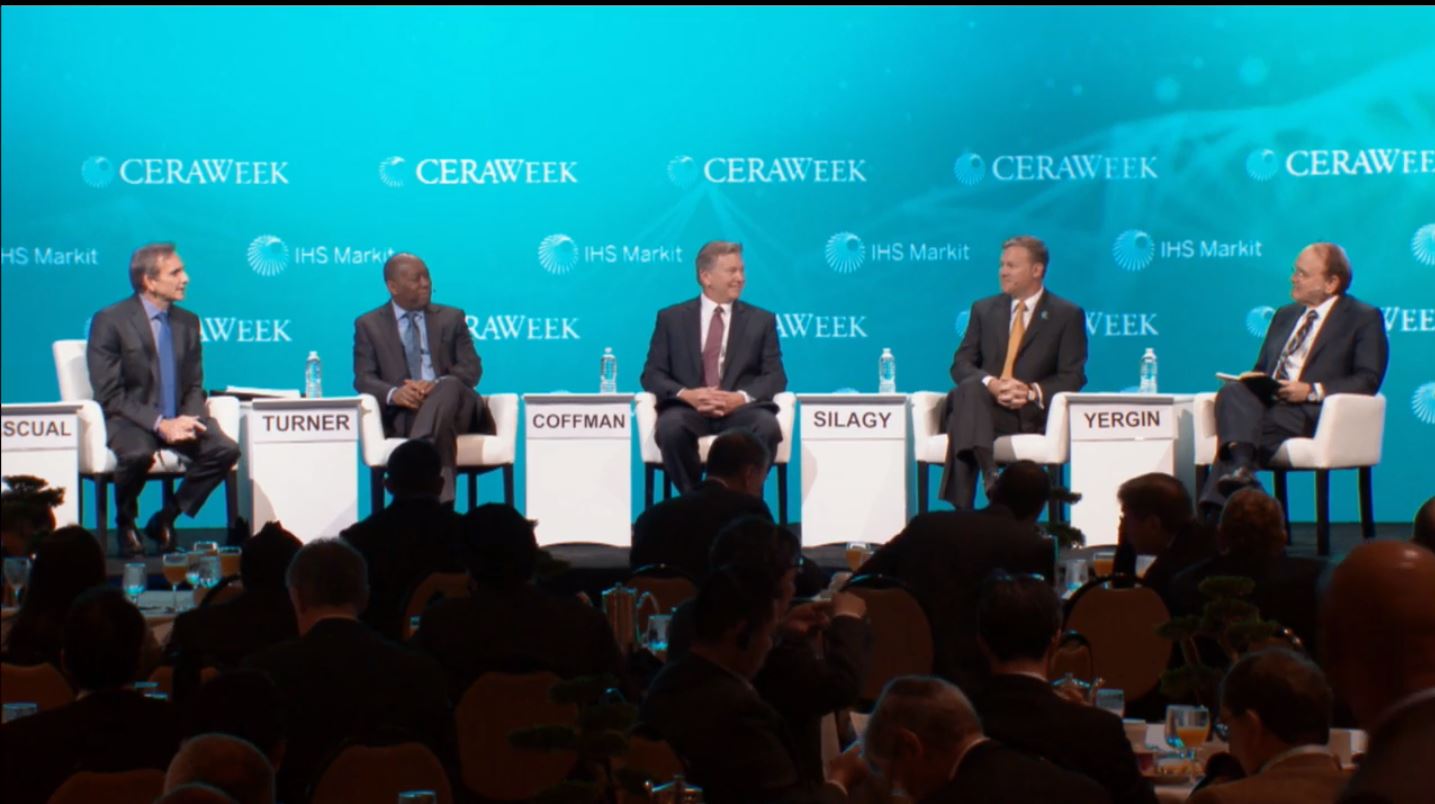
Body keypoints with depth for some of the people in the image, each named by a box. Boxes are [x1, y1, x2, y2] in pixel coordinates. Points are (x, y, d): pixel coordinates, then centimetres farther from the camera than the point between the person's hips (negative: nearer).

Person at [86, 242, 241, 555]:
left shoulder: (188, 322, 10)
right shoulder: (110, 321, -7)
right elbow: (109, 395, -11)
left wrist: (188, 418, -10)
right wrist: (159, 423, -22)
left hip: (177, 420, 5)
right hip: (131, 422, -5)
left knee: (226, 450, -22)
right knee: (138, 454, -38)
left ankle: (165, 520, -4)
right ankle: (126, 524, -6)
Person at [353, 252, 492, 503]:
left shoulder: (452, 318, 20)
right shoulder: (369, 325, 16)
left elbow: (472, 368, 7)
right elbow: (364, 378, 4)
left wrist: (436, 385, -17)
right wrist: (393, 393, -22)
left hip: (451, 401, 2)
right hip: (402, 414, -1)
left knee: (450, 387, -38)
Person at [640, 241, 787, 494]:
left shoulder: (761, 320, 16)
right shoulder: (671, 318, 14)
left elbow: (775, 376, 7)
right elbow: (652, 374, 7)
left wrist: (742, 397, -14)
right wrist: (686, 395, -14)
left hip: (739, 409, 1)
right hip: (688, 408, -1)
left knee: (767, 427, -34)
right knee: (670, 427, -36)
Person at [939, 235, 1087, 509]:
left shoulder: (1067, 315, 9)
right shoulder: (983, 309, 19)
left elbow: (1073, 377, 2)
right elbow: (961, 364, 10)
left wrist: (1032, 392, -18)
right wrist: (990, 384, -13)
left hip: (1034, 413, -3)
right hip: (986, 407, 3)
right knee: (968, 389, -36)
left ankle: (961, 510, -43)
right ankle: (989, 475, -54)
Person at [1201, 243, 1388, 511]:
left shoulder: (1364, 318, 8)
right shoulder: (1285, 315, 29)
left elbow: (1368, 380, -3)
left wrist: (1313, 390, -15)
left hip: (1311, 413, -5)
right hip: (1265, 404, 5)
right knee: (1233, 392, -30)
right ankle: (1240, 465, -51)